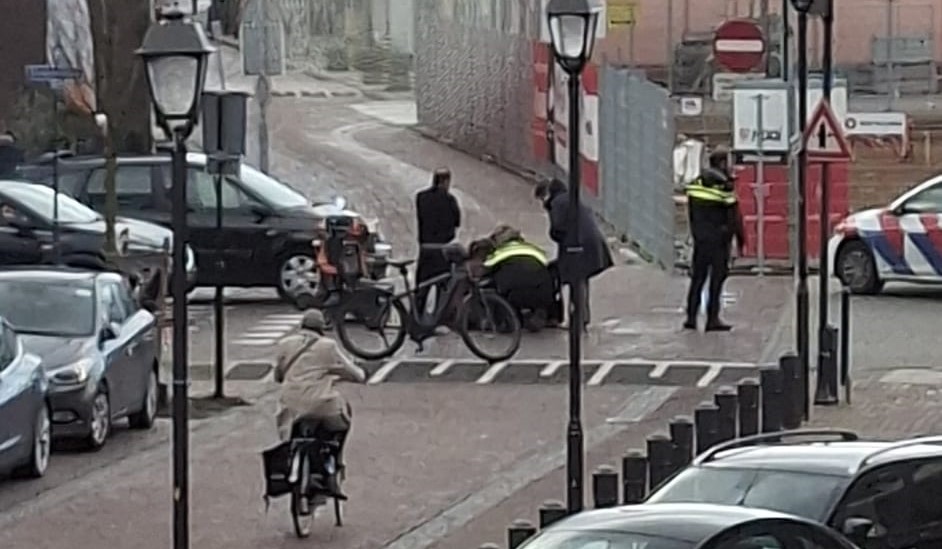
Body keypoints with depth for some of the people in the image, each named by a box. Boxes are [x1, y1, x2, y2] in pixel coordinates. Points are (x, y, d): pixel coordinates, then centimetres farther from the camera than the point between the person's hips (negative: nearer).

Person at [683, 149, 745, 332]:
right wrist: (740, 237, -3)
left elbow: (691, 213, 11)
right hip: (718, 238, -6)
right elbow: (733, 214, -12)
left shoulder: (696, 183, 6)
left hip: (700, 237, 6)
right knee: (717, 278, 0)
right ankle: (713, 319, 0)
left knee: (698, 277, 11)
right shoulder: (723, 185, -13)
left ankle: (691, 317, 9)